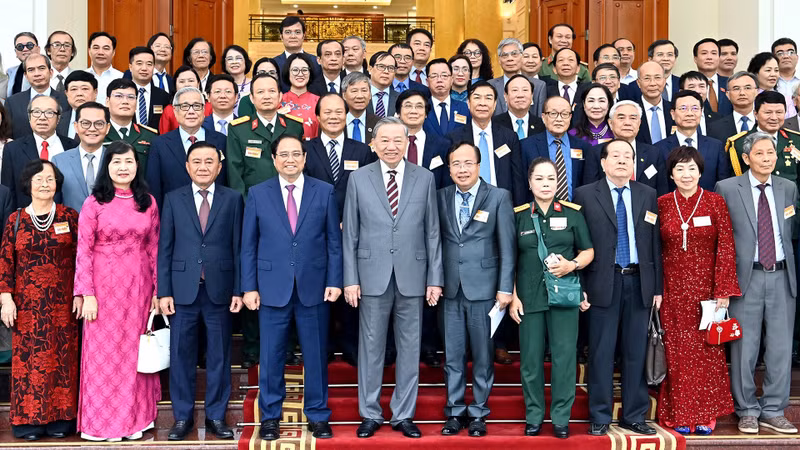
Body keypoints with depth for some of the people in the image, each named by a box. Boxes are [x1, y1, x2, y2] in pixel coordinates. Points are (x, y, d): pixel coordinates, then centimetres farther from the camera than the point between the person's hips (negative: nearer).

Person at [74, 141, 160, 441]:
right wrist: (87, 295, -10)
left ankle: (136, 417, 22)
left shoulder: (148, 203, 6)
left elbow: (154, 249, 8)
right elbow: (83, 250, -5)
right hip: (104, 285, -2)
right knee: (103, 352, 4)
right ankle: (102, 421, 18)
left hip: (138, 287, 3)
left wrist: (157, 290, 5)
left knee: (134, 351, 9)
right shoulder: (94, 203, -3)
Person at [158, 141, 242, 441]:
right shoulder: (173, 199, 5)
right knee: (181, 354, 6)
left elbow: (238, 246, 2)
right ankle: (183, 417, 18)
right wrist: (163, 291, -3)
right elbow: (164, 248, 3)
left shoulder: (233, 199, 3)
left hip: (219, 289, 0)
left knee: (219, 355, 7)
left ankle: (216, 416, 18)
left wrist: (238, 290, -2)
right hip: (183, 289, 0)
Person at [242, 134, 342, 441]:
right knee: (271, 357, 6)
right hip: (272, 287, 0)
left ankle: (317, 415, 21)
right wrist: (249, 287, -1)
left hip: (314, 286, 0)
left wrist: (334, 281, -3)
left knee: (316, 355, 8)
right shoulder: (257, 194, 3)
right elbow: (248, 245, 4)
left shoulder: (324, 192, 3)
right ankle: (270, 416, 21)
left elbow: (334, 241, 4)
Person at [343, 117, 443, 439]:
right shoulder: (358, 179, 3)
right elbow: (350, 234, 3)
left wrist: (435, 278, 0)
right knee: (371, 347, 6)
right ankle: (370, 414, 19)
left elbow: (432, 232, 4)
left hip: (412, 276, 1)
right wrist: (350, 279, -3)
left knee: (409, 347, 7)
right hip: (372, 276, 0)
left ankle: (404, 415, 19)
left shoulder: (424, 178, 4)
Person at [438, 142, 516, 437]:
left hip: (483, 289, -2)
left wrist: (505, 288, -7)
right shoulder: (441, 197, 8)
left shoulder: (498, 197, -1)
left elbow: (507, 247, -3)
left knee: (483, 355, 6)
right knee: (452, 356, 8)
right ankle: (455, 412, 20)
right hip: (450, 289, 2)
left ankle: (478, 413, 18)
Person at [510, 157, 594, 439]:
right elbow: (510, 260, 7)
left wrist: (573, 265, -12)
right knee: (531, 360, 4)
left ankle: (561, 418, 10)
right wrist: (513, 296, 0)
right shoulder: (519, 216, 6)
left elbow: (588, 251, 9)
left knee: (564, 357, -1)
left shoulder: (572, 213, 5)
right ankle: (533, 417, 17)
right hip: (529, 297, 1)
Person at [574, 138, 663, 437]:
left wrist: (658, 286, 6)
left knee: (635, 352, 8)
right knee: (601, 353, 2)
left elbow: (655, 243, 8)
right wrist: (579, 286, -6)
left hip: (639, 283, 3)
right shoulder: (585, 195, 0)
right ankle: (600, 417, 13)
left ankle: (634, 416, 19)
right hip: (603, 283, -2)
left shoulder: (648, 195, 9)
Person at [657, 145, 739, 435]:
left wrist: (723, 291, -10)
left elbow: (726, 248, -4)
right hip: (673, 289, 1)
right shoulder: (662, 204, 3)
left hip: (706, 288, -1)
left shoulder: (715, 202, -2)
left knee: (707, 352, 5)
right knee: (677, 352, 5)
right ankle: (679, 415, 14)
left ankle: (706, 415, 17)